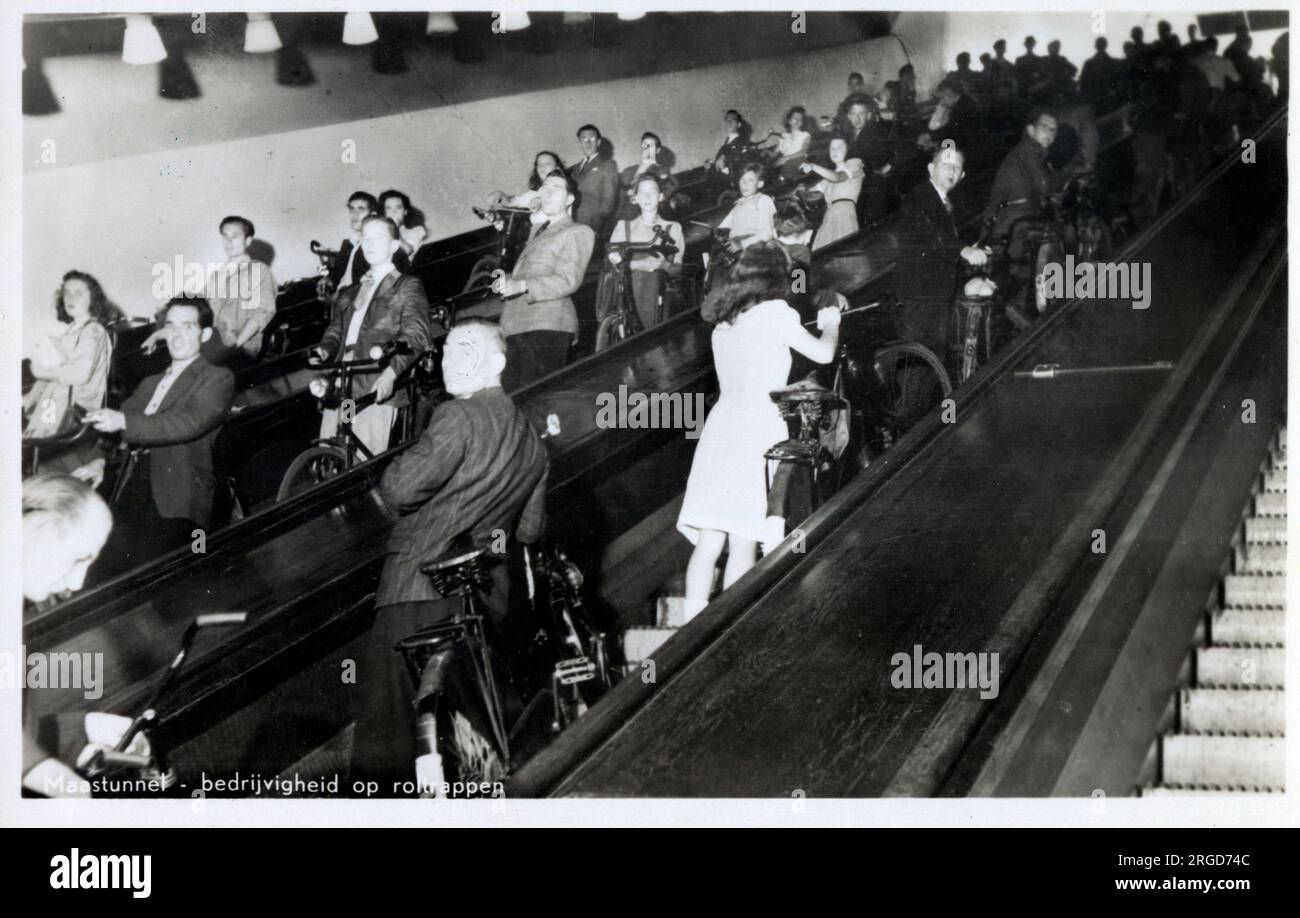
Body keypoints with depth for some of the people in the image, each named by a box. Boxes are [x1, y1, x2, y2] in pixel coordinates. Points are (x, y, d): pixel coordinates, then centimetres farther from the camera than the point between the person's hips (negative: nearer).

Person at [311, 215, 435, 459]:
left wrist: (391, 371, -23)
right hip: (340, 384, 6)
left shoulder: (407, 287, 7)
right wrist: (324, 350, 0)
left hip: (377, 387, -5)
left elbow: (416, 335, -7)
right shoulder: (350, 292, 27)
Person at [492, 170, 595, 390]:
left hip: (547, 325, -8)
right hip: (517, 324, 8)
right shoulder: (538, 229, 28)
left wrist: (521, 285, -23)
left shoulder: (578, 232, 3)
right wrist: (507, 281, 10)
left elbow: (568, 280, -10)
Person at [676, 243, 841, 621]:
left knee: (708, 543, 3)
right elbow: (823, 353, 4)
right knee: (743, 544, -5)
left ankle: (693, 626, -2)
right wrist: (830, 323, 26)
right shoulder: (774, 312, 0)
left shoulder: (723, 320, 19)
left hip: (720, 423, 6)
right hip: (756, 426, -6)